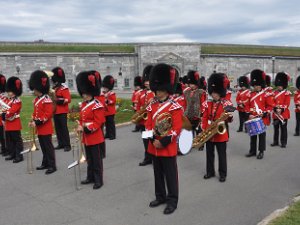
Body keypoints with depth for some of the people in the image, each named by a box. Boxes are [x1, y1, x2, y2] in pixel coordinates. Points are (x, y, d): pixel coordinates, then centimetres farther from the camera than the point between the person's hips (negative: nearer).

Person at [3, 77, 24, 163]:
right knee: (9, 140, 14)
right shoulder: (9, 100, 16)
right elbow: (6, 110, 15)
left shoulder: (17, 101, -12)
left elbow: (12, 110, -22)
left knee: (17, 140, -4)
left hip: (15, 124, -10)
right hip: (8, 124, 10)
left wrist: (4, 113, -21)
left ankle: (19, 156, 0)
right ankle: (12, 154, 24)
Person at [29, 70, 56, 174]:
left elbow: (48, 114, -22)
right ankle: (45, 163, 27)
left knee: (48, 147, -3)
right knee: (43, 147, 16)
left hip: (46, 128, -9)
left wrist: (37, 122, -21)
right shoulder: (36, 100, 12)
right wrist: (32, 121, 4)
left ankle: (52, 166, 3)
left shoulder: (47, 100, -17)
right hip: (39, 128, 9)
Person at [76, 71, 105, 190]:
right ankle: (90, 177, 30)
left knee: (97, 160, 2)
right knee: (89, 159, 18)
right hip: (86, 137, 8)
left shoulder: (97, 105, -16)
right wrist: (80, 127, -4)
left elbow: (97, 123, -19)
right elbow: (81, 119, 15)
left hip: (95, 137, -8)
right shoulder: (83, 105, 9)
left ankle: (98, 180, 12)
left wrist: (85, 127, -22)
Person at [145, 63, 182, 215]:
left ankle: (172, 201, 18)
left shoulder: (175, 107, -11)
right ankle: (160, 197, 33)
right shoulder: (152, 106, 6)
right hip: (154, 146, 6)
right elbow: (149, 124, 7)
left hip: (168, 147, -5)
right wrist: (152, 139, -9)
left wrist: (164, 142, -19)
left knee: (170, 175, 5)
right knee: (158, 174, 17)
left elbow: (177, 128, -14)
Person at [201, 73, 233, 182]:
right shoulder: (207, 104, 3)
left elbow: (229, 120, -4)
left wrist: (229, 116, -27)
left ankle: (223, 174, 19)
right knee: (209, 153, 13)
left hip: (221, 133, -3)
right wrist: (203, 130, -5)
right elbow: (204, 118, 4)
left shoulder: (226, 104, -6)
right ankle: (210, 172, 28)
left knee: (222, 155, 7)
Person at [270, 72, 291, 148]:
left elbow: (287, 104, -9)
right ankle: (275, 142, 19)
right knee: (276, 128, 10)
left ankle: (283, 143, 8)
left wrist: (281, 109, -21)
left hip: (284, 113, -4)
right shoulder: (274, 93, 9)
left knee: (283, 129, 2)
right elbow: (272, 102, 2)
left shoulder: (287, 93, -3)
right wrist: (276, 108, -14)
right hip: (275, 113, 4)